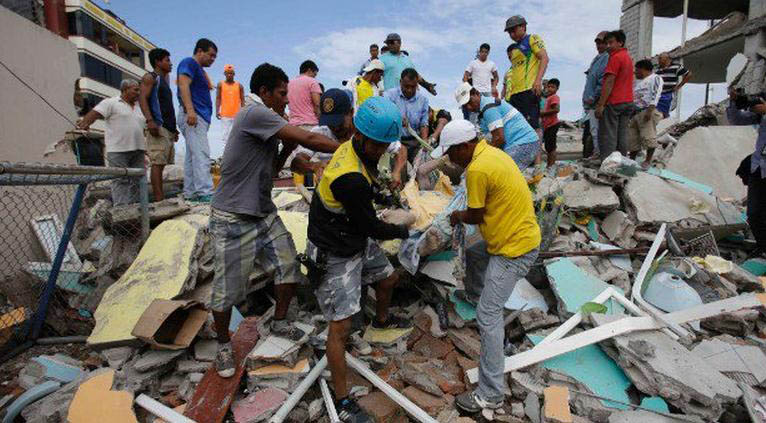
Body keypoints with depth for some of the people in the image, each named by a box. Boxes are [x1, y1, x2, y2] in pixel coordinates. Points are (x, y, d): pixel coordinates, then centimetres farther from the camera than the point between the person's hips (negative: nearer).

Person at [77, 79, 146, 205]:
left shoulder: (140, 106, 19)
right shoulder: (111, 103, -1)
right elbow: (94, 113, -9)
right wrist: (84, 123, -24)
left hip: (138, 149, 7)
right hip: (118, 150, -6)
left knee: (137, 178, 7)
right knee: (120, 180, -6)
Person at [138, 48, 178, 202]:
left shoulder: (164, 80, 29)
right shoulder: (150, 77, 3)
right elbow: (142, 99, -10)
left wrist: (173, 128, 25)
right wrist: (150, 120, -23)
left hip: (168, 128, 9)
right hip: (158, 126, -9)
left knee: (162, 163, 4)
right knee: (157, 162, -15)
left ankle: (161, 197, 4)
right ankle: (159, 199, -21)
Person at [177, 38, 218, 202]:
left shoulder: (199, 69, 27)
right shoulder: (189, 63, -2)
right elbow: (183, 85, -17)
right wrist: (190, 110, -28)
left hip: (199, 117, 10)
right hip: (193, 115, -10)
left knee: (192, 156, 7)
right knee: (201, 154, -19)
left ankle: (190, 193, 9)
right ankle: (205, 192, -26)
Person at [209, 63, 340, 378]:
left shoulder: (266, 122, 12)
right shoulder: (255, 113, -17)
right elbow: (308, 139, -22)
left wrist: (287, 150, 4)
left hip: (264, 212, 9)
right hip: (232, 218, -9)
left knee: (289, 267, 5)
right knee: (227, 289, 3)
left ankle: (280, 323, 28)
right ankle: (223, 344, 26)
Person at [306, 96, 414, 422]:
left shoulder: (355, 149, -7)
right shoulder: (351, 179, -35)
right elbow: (371, 226, -20)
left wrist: (379, 188, 4)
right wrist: (402, 231, -4)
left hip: (358, 241, 10)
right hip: (335, 256, -10)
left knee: (389, 278, 28)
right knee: (340, 328, -3)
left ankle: (382, 319, 61)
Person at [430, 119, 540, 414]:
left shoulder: (477, 169, -24)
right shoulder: (490, 152, 6)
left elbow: (476, 216, -13)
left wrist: (458, 216, 6)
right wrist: (464, 215, 8)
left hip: (514, 249, -10)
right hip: (518, 233, 10)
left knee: (488, 317, -8)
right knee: (472, 254, 33)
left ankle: (491, 394, -1)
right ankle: (474, 295, 61)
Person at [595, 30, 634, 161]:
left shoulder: (615, 57, -9)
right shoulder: (628, 57, 20)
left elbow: (609, 82, -16)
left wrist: (600, 105, -17)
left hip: (613, 102, -9)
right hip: (628, 101, 9)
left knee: (608, 136, -7)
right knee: (622, 135, 9)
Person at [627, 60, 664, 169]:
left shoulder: (655, 78, 3)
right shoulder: (636, 81, 27)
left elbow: (655, 95, -11)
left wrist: (650, 110, -23)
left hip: (647, 112, -7)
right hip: (633, 113, 7)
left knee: (648, 136, -11)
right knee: (632, 138, 4)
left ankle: (648, 161, -4)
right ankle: (632, 159, 13)